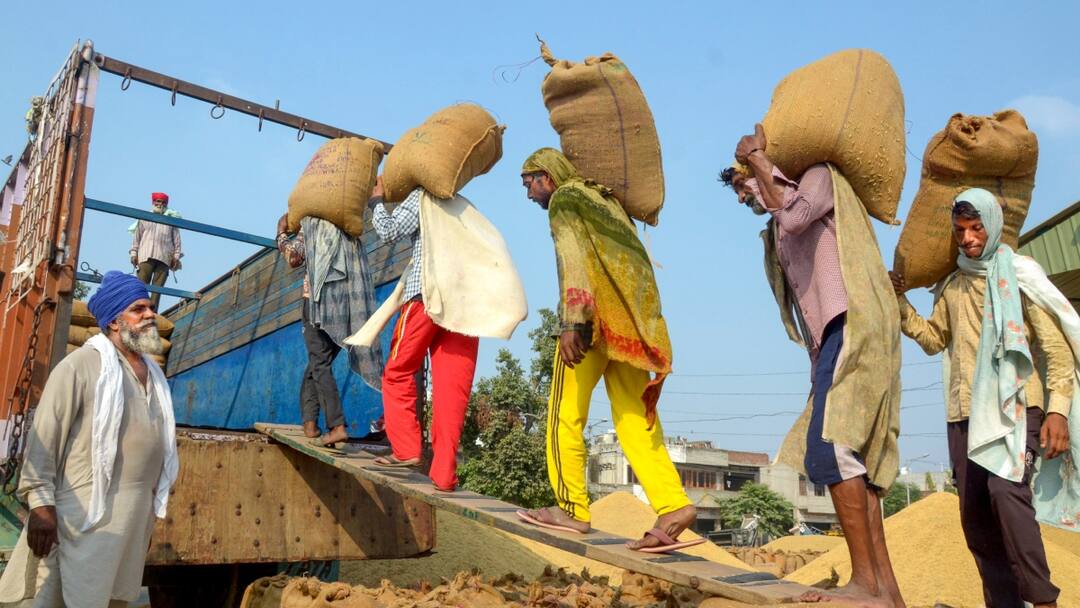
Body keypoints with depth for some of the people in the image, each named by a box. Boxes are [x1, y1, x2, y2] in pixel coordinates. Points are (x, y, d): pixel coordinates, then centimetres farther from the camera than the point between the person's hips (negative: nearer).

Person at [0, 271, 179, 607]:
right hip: (89, 509, -7)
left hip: (137, 512, 7)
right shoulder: (81, 365, -10)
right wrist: (41, 504, -17)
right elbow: (44, 437, -12)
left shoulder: (153, 372, 13)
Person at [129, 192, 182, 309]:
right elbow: (137, 237, 17)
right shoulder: (144, 218, 23)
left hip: (164, 258, 0)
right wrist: (134, 253, 6)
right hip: (146, 255, 0)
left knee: (158, 286, -8)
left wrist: (176, 256, 3)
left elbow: (177, 240, 14)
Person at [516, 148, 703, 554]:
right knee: (635, 418, 3)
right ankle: (673, 506, -9)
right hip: (631, 321, 8)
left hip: (595, 317, -8)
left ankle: (572, 508, 4)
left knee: (566, 413, 1)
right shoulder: (604, 200, 28)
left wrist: (571, 324, -19)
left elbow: (573, 260, -12)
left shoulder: (564, 199, 5)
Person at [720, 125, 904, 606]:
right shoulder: (780, 232, 27)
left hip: (853, 327, -9)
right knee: (851, 456, 3)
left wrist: (758, 161, -9)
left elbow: (795, 214, -16)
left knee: (830, 449, -17)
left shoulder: (819, 176, 4)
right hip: (835, 338, 9)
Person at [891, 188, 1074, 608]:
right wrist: (900, 302, 7)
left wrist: (1058, 408, -14)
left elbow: (1055, 345, -3)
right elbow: (933, 339, 20)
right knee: (974, 514, 4)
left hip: (1013, 405, -5)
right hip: (964, 413, 5)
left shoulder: (1020, 273, 1)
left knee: (1005, 489, -26)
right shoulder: (952, 286, 16)